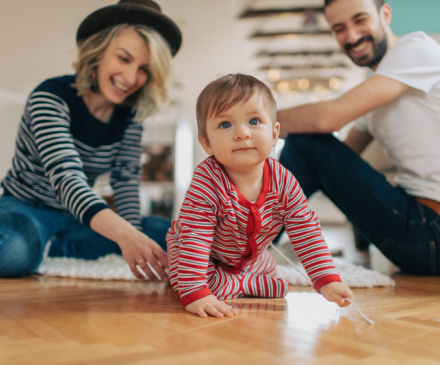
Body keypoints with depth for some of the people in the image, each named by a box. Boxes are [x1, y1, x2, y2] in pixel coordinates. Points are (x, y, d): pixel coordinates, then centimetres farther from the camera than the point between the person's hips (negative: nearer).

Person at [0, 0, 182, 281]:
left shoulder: (130, 114, -3)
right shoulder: (51, 97, -20)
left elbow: (127, 178, -7)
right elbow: (66, 177, -35)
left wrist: (134, 241, -24)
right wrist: (124, 234, -50)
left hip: (79, 219, 6)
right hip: (27, 209, -6)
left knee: (175, 235, -13)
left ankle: (55, 250, -10)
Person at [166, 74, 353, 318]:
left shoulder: (284, 181, -25)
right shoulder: (207, 182, -39)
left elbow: (307, 232, -20)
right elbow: (195, 239, -39)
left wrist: (328, 281, -26)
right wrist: (195, 294, -45)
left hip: (252, 258, 5)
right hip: (208, 259, -4)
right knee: (213, 285, -28)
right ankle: (249, 285, 0)